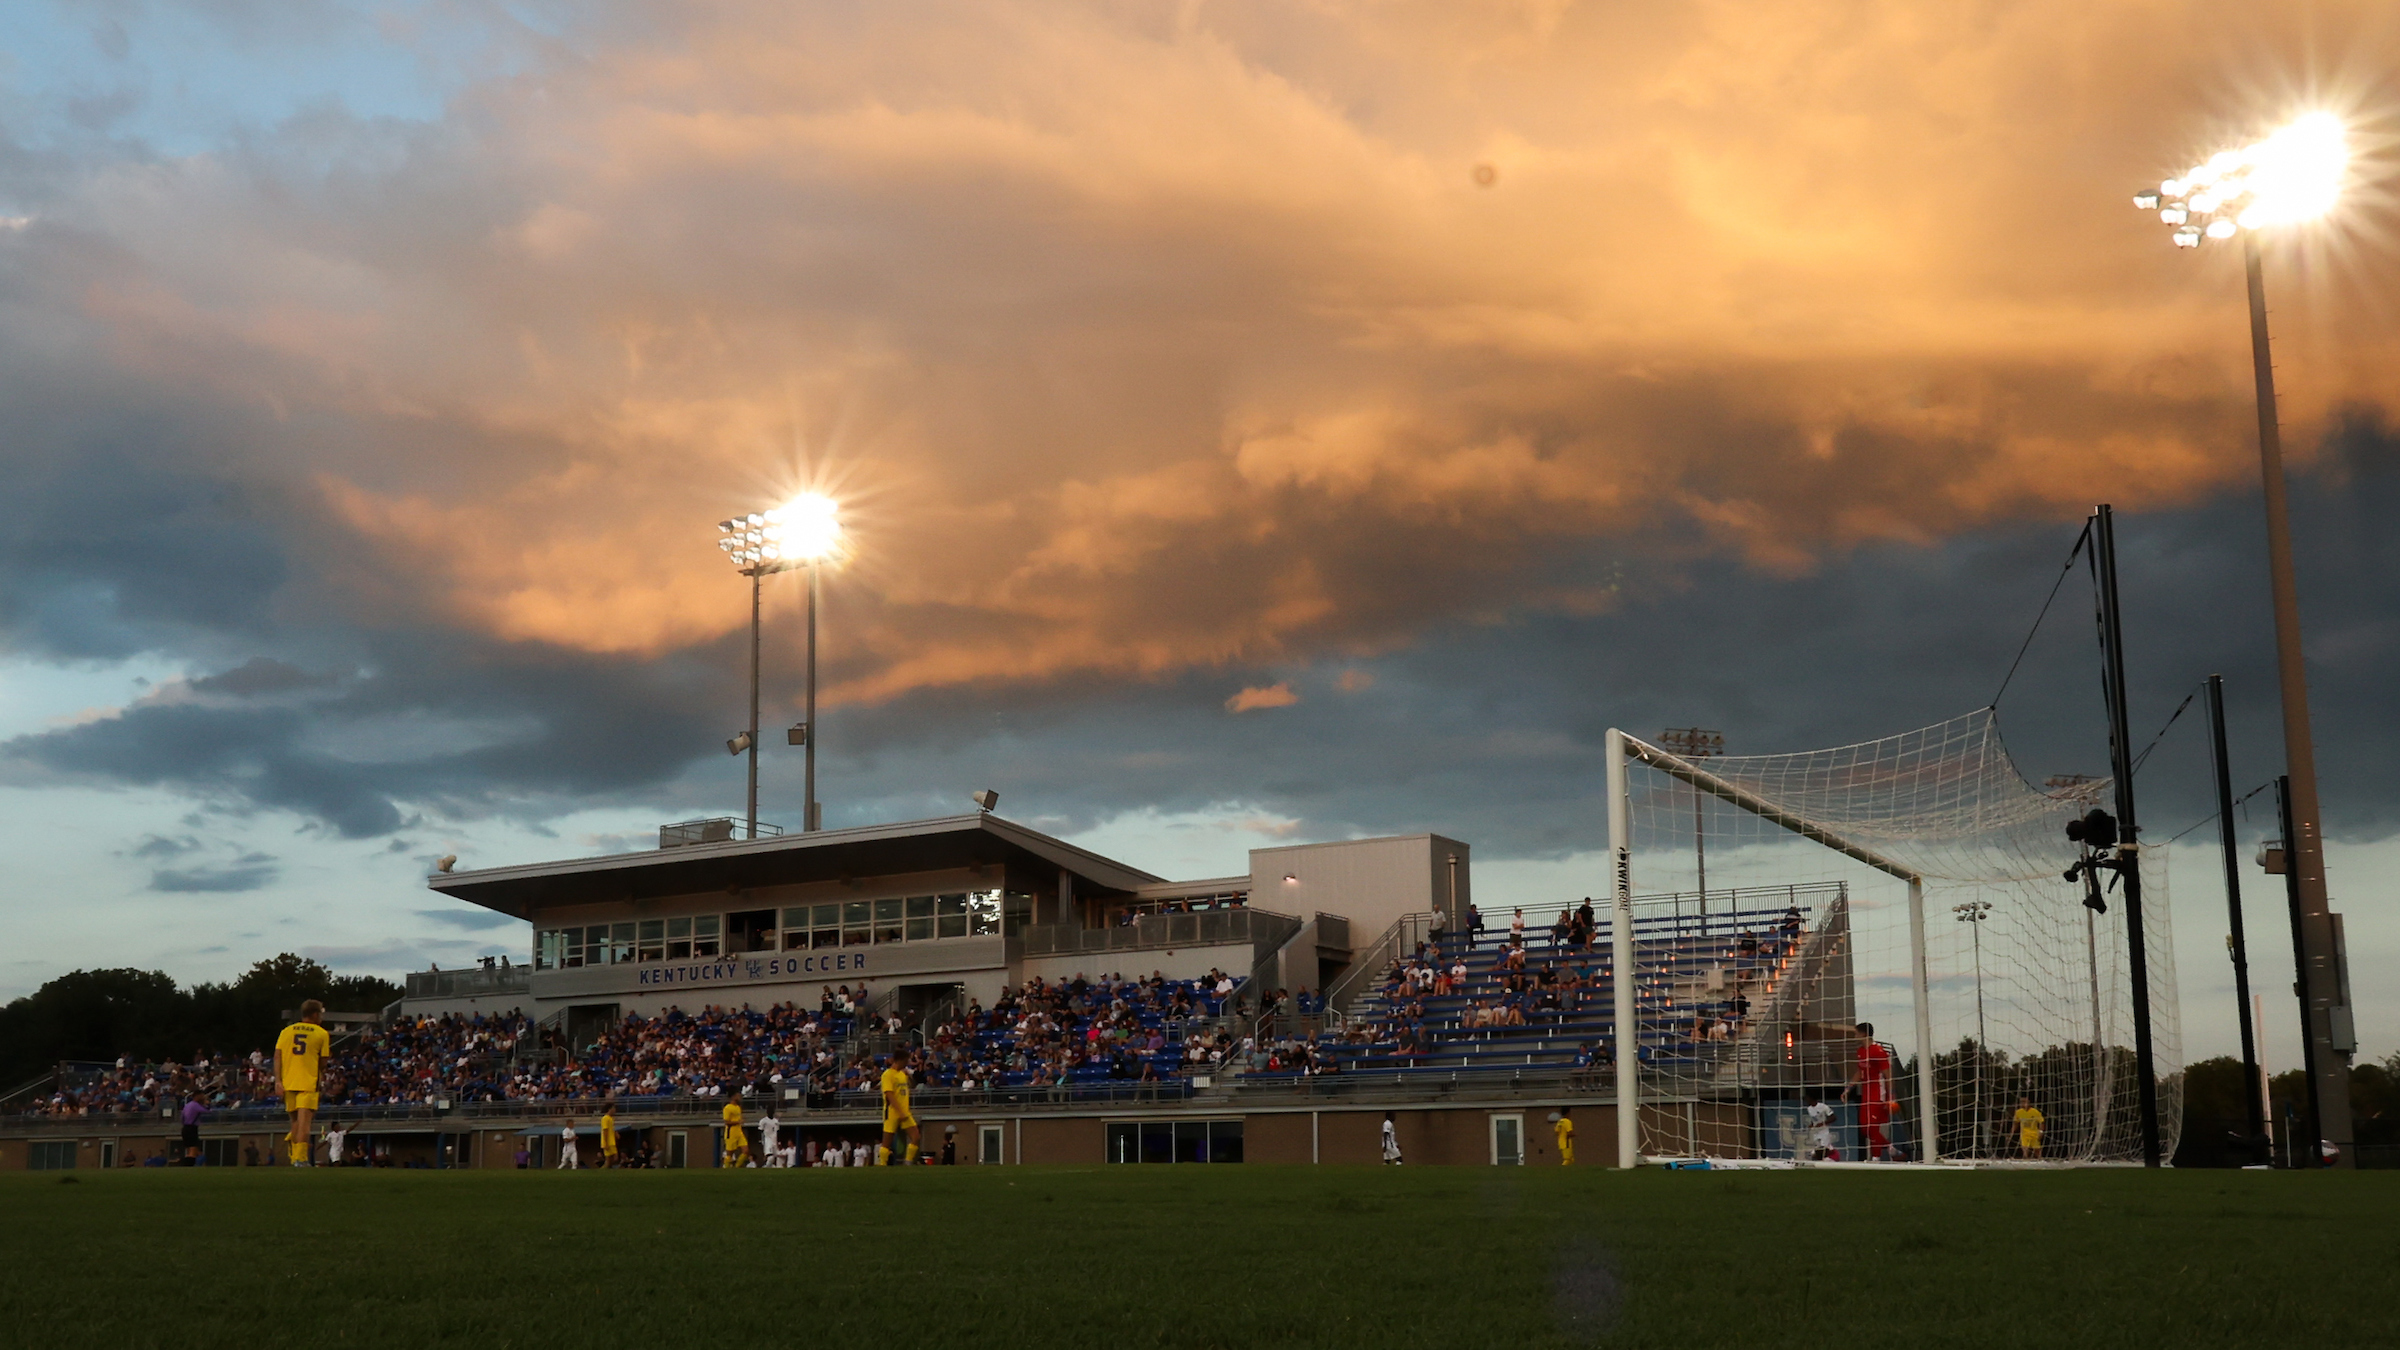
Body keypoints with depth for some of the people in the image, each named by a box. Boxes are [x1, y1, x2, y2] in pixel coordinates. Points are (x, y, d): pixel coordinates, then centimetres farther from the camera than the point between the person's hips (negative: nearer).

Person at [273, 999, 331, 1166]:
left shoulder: (286, 1031, 10)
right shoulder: (321, 1034, 2)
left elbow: (277, 1056, 2)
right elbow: (323, 1063, 4)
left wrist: (278, 1080, -1)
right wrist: (320, 1072, 25)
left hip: (288, 1082, 4)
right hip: (309, 1082, -4)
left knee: (295, 1120, 17)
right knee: (304, 1120, -9)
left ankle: (294, 1157, 19)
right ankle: (300, 1158, -18)